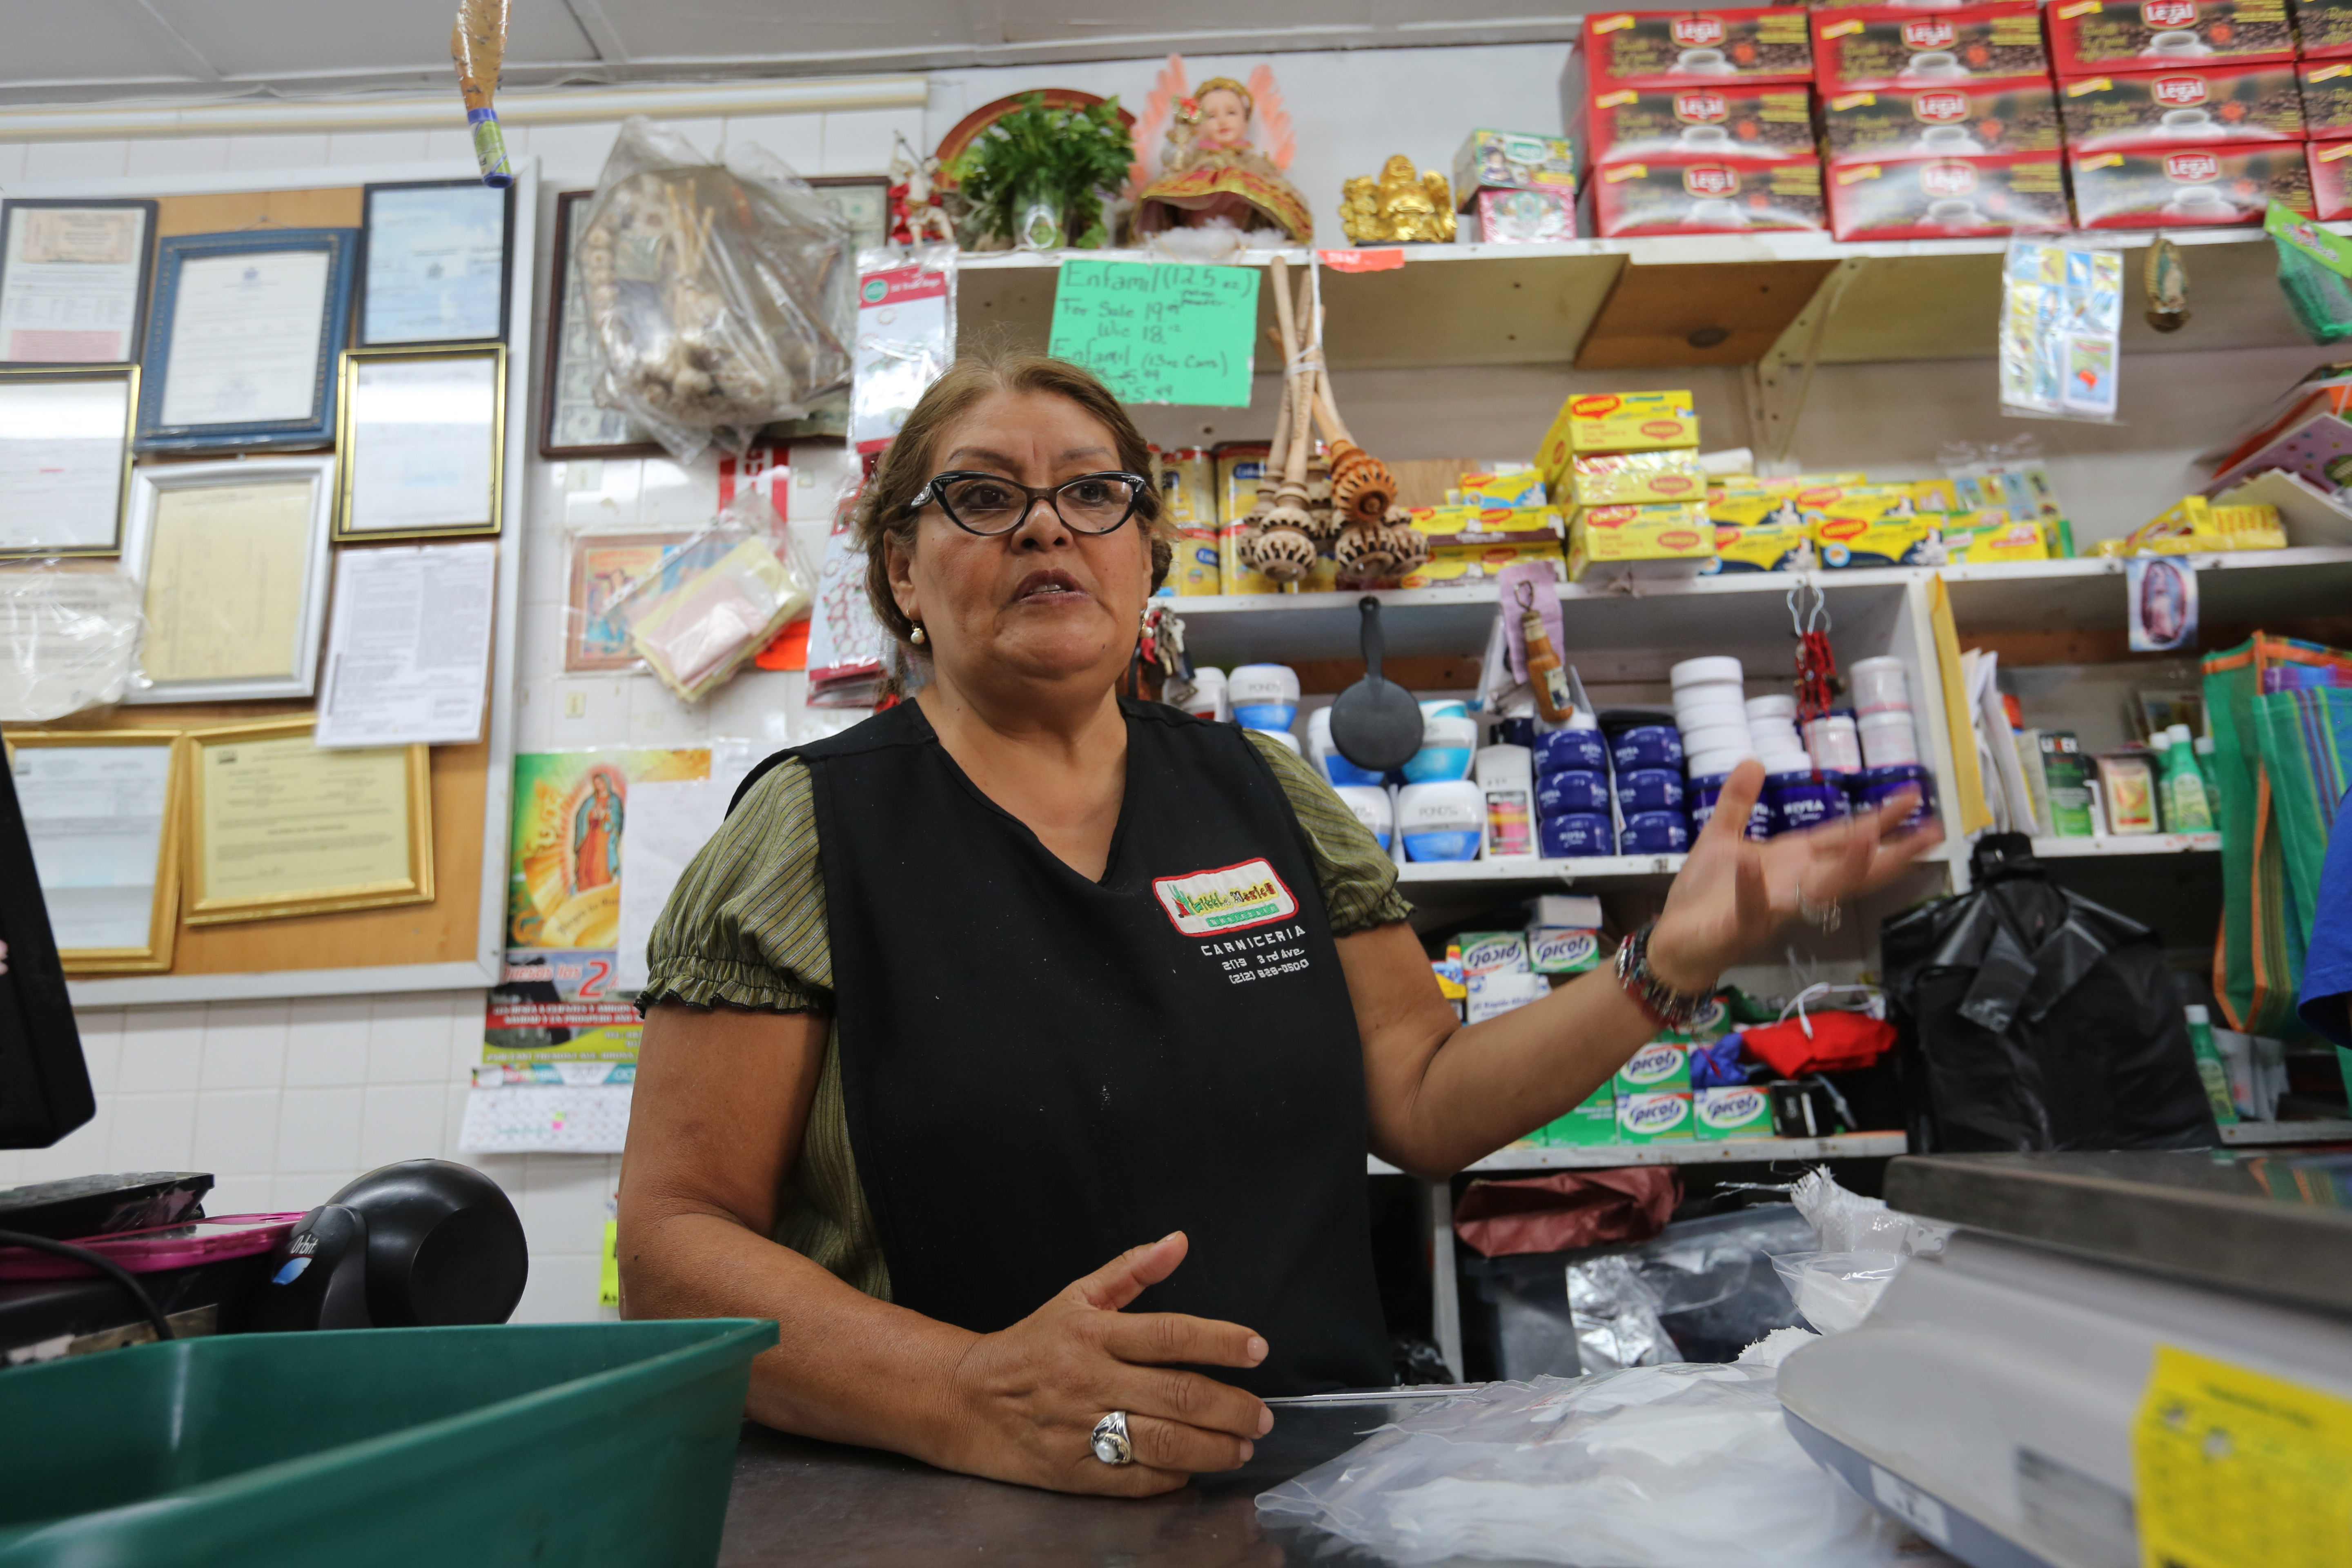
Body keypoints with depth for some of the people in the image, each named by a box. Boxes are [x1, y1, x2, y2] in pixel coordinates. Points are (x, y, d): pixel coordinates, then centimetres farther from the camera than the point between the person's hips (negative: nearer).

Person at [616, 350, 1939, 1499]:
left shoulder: (1268, 795, 7)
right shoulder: (812, 827, -4)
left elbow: (1425, 1099, 9)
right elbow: (673, 1241, -8)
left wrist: (1678, 957, -2)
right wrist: (969, 1395, -23)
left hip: (1319, 1481, 3)